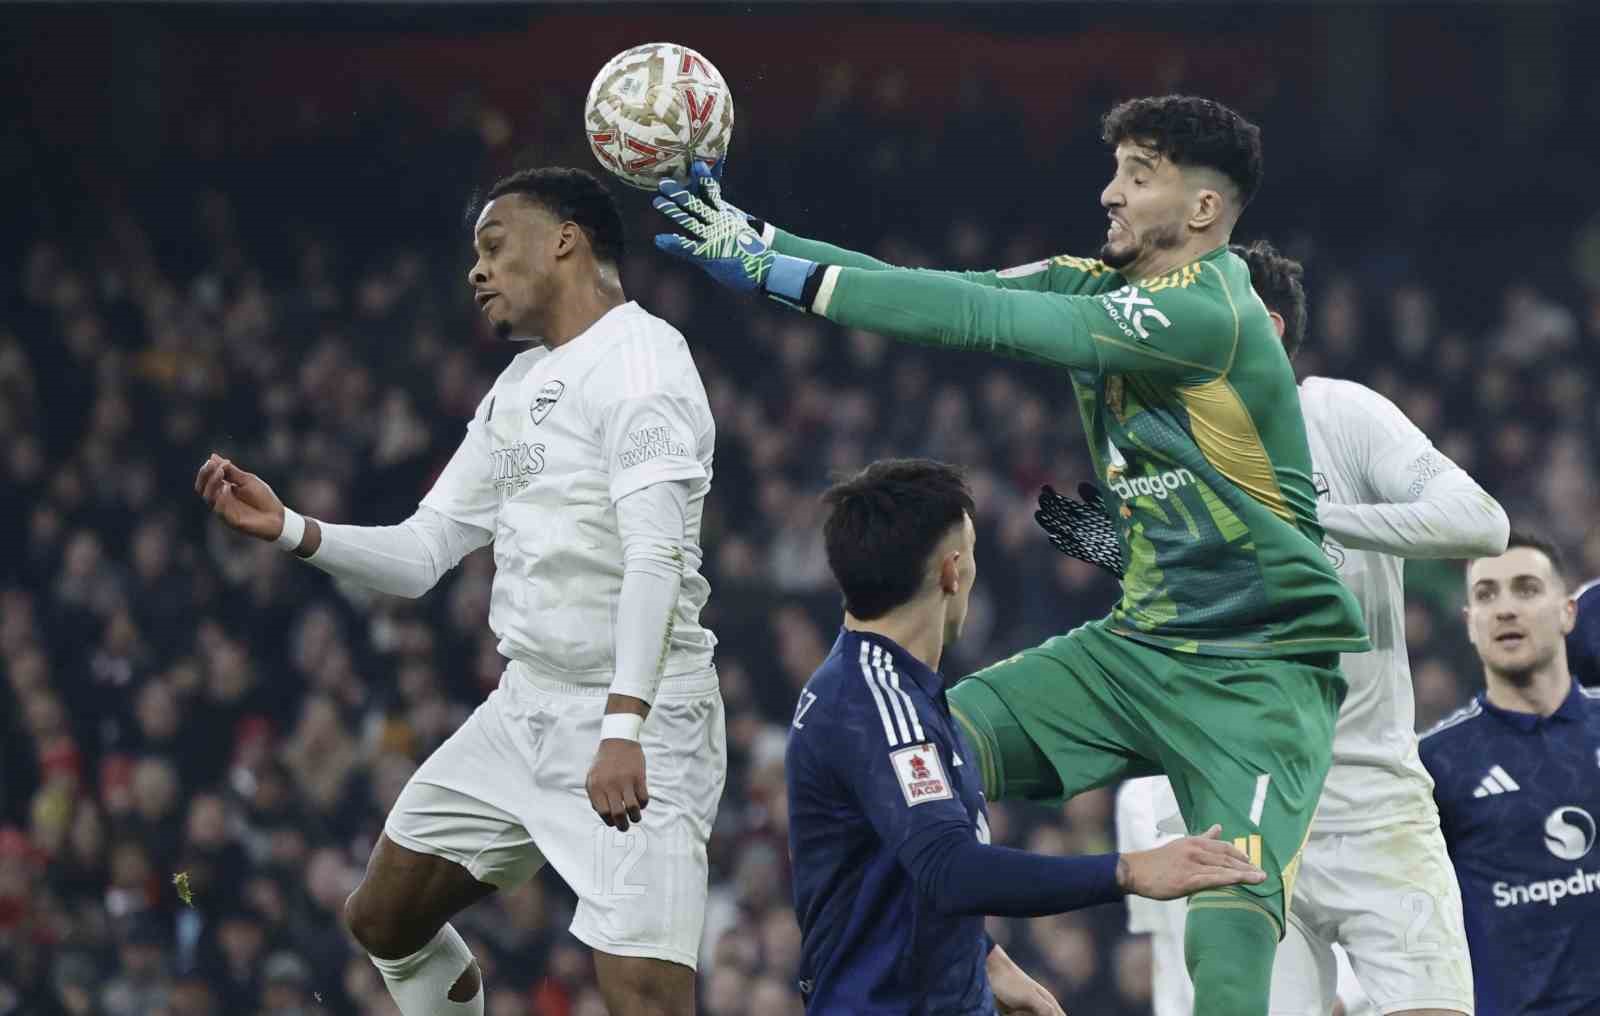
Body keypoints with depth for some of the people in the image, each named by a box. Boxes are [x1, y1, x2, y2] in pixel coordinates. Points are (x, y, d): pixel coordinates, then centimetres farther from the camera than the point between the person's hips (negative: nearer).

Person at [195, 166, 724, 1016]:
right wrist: (288, 528, 2)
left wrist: (624, 728, -34)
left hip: (638, 726, -10)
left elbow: (655, 555, -24)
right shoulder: (516, 389, 16)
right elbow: (422, 552, 18)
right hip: (527, 711, 10)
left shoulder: (637, 358, -13)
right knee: (384, 917, 16)